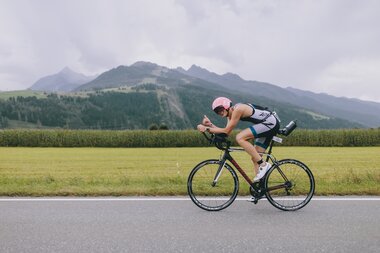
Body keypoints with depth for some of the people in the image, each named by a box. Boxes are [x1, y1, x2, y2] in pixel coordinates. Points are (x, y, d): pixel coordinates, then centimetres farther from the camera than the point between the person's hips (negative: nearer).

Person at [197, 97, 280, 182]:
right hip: (270, 124, 10)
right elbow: (225, 132, 5)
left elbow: (226, 131, -19)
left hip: (271, 122, -10)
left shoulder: (237, 109, -18)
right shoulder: (231, 114, 10)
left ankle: (263, 164, -19)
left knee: (240, 138, -22)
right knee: (255, 157, 7)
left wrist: (206, 128, -17)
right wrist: (210, 124, -4)